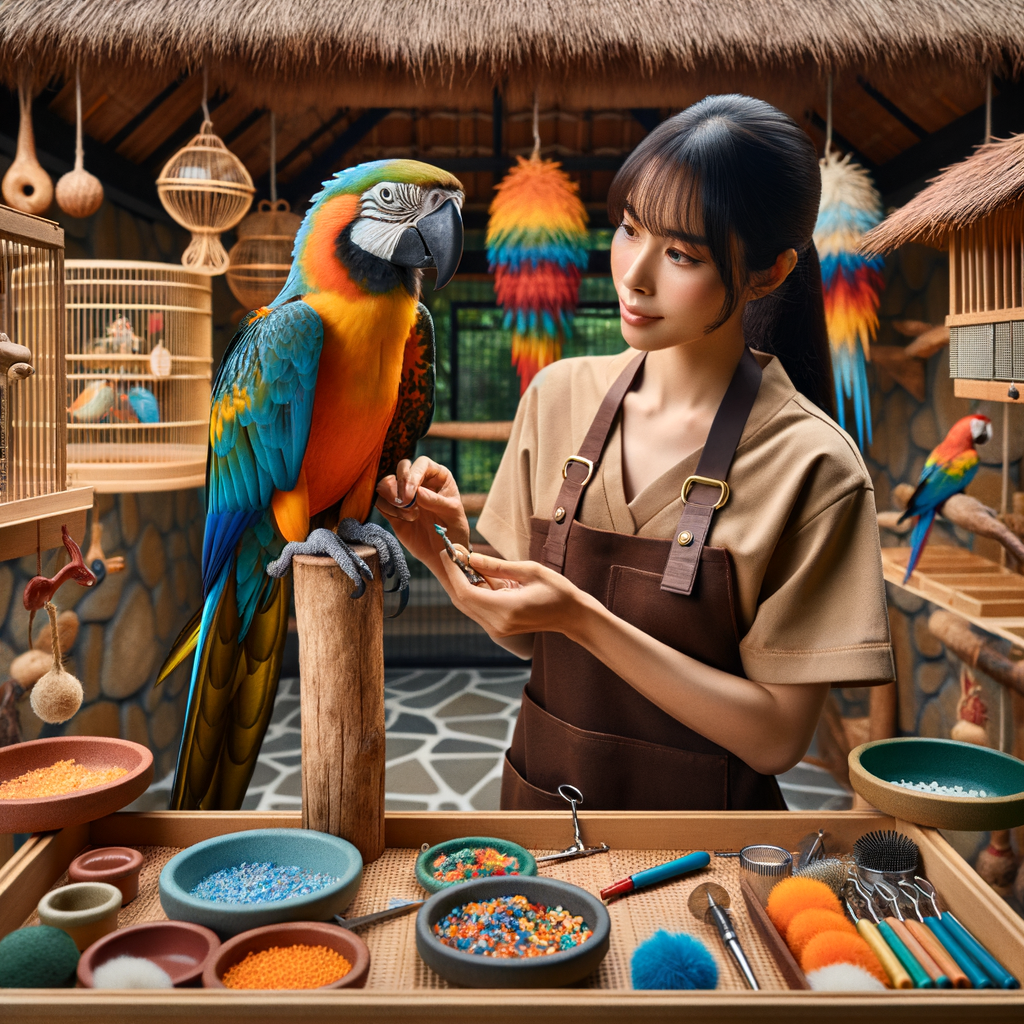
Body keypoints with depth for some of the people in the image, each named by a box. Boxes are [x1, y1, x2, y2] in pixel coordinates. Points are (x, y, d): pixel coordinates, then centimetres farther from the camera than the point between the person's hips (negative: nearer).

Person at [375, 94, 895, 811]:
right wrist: (453, 553, -21)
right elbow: (530, 638, -1)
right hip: (540, 786, 4)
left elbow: (776, 737, -20)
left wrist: (581, 617, -28)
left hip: (696, 809, -4)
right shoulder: (558, 396, -7)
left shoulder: (810, 469, -20)